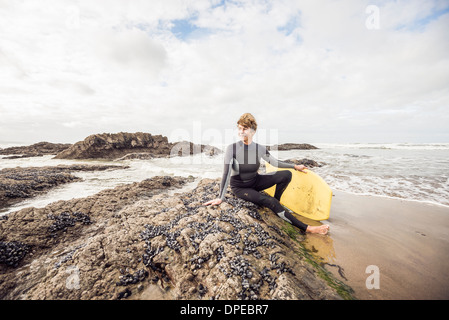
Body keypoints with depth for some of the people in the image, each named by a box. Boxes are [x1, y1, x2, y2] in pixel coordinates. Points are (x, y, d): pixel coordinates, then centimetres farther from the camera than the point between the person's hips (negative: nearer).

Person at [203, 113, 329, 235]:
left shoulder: (260, 149, -10)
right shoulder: (232, 148, -22)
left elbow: (275, 162, 6)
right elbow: (226, 174, -25)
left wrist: (295, 166, 6)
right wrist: (220, 198, -27)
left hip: (255, 181, 5)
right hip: (240, 188, -4)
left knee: (286, 174, -11)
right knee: (270, 202, -24)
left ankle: (276, 201, 7)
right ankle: (306, 228, -11)